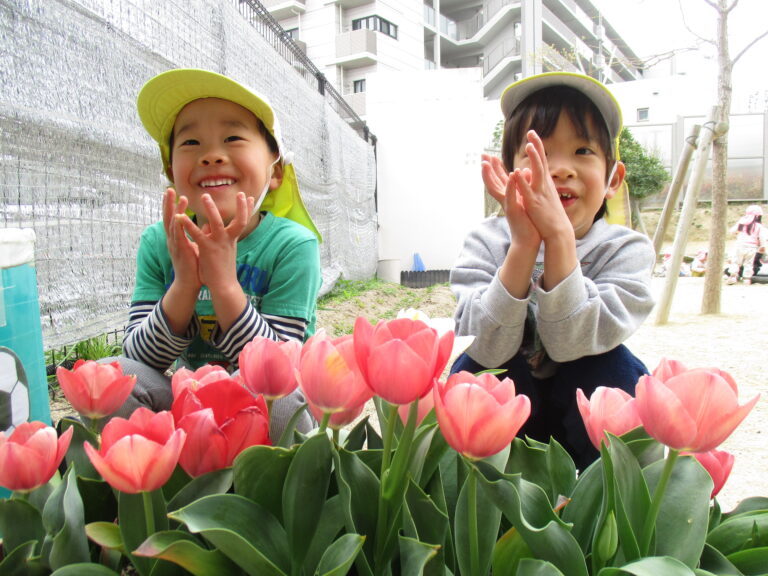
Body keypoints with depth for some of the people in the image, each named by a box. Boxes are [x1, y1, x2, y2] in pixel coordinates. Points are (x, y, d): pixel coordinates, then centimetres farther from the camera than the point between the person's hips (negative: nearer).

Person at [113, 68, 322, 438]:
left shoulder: (292, 245, -15)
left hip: (261, 409, -3)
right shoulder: (158, 243, -4)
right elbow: (140, 359, -8)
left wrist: (224, 283, -31)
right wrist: (184, 286, -25)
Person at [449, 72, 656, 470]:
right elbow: (487, 349, -30)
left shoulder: (627, 249, -15)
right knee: (472, 369, -27)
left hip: (587, 415, 1)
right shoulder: (486, 244, -16)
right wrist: (523, 246, -40)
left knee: (615, 366, -27)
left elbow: (570, 342, -29)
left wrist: (559, 236, -40)